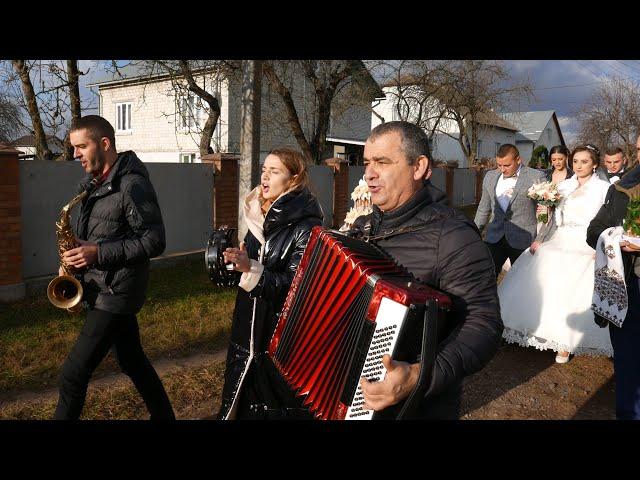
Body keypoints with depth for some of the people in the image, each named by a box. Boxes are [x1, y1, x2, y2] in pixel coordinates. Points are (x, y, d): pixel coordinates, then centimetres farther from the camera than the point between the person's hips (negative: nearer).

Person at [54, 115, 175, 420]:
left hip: (115, 293, -9)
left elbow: (154, 242, -21)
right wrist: (79, 250, 3)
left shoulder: (133, 185, -19)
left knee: (73, 374, -3)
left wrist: (98, 254, -24)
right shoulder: (95, 182, 10)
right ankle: (164, 416, 35)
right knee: (132, 361, 19)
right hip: (107, 289, 9)